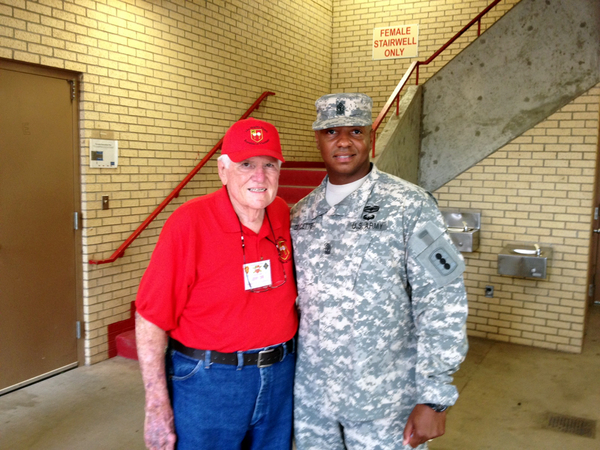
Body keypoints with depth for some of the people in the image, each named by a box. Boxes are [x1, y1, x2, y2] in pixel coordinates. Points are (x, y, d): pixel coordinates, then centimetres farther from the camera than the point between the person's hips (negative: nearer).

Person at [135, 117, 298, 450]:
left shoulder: (283, 216, -2)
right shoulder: (189, 222, -18)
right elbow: (151, 318, -16)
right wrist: (157, 407, -14)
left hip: (280, 375, 5)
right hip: (209, 383, -5)